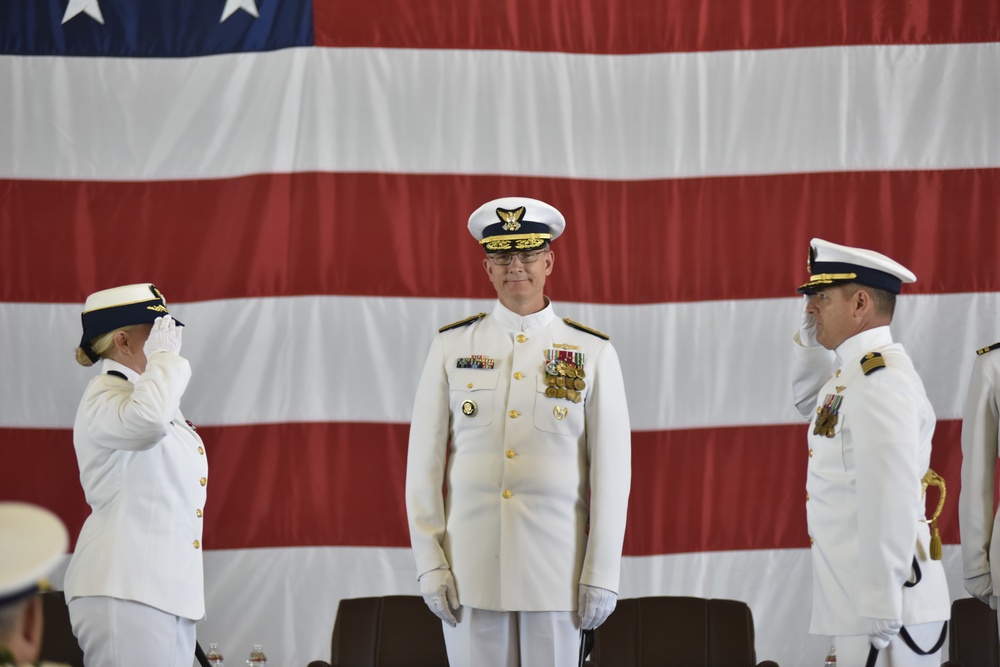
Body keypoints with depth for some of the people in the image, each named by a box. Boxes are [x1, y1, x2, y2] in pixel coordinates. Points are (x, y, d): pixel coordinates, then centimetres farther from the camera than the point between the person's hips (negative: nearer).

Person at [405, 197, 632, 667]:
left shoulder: (593, 354, 3)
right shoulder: (451, 347, 6)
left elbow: (612, 471, 1)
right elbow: (424, 462, 5)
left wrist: (601, 574, -4)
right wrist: (430, 564, -2)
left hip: (556, 570, -1)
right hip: (470, 571, 1)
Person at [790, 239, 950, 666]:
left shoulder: (881, 378, -16)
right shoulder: (853, 372, 14)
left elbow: (891, 503, -23)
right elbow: (808, 399, 37)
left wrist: (880, 616, -25)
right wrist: (811, 331, 18)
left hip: (887, 614, -10)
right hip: (859, 610, 10)